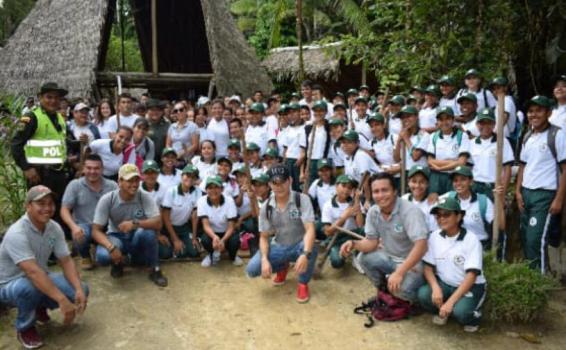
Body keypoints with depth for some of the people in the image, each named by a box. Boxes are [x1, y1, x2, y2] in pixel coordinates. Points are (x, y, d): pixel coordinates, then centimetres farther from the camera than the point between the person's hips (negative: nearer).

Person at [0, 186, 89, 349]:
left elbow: (66, 261, -9)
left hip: (40, 278, 6)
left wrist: (79, 290, -26)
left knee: (81, 290, -14)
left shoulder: (55, 228, -9)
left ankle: (39, 306, 15)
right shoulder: (17, 233, -30)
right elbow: (33, 272, -40)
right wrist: (62, 300, -46)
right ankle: (25, 328, -8)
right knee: (28, 287, -40)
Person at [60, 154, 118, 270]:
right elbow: (64, 210, -6)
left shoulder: (112, 186, 0)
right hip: (84, 226, -1)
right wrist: (73, 226, -25)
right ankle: (85, 256, 3)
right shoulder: (74, 185, -3)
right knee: (79, 235, -36)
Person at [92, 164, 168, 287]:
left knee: (147, 231, -35)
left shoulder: (144, 197, -18)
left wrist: (135, 223, -42)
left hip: (137, 238, 0)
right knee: (102, 256, -32)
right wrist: (111, 247, -35)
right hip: (116, 237, 0)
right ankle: (118, 262, 8)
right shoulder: (107, 200, -18)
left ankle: (155, 270, -13)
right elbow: (96, 231, -18)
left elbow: (158, 223, -27)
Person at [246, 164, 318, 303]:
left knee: (311, 249, -39)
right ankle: (283, 267, 17)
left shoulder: (302, 199, -17)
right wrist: (265, 259, -21)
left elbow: (310, 229, -27)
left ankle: (303, 284, -5)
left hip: (299, 246, -3)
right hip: (278, 248, 3)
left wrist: (305, 254, -44)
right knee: (252, 269, -19)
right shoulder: (266, 207, -6)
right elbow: (264, 237, -2)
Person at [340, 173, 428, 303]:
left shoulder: (410, 211, -26)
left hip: (414, 262, -6)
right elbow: (371, 242, 0)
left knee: (401, 288, -31)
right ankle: (384, 291, 9)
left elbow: (421, 246, -32)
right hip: (390, 257, 6)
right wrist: (354, 244, -22)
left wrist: (399, 273, -36)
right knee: (364, 258, -16)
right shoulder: (373, 212, -6)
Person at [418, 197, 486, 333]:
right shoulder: (434, 237, -3)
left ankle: (474, 316, 5)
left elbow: (471, 275, -22)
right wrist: (436, 288, -21)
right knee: (423, 294, -26)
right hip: (444, 284, 4)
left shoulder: (471, 239, -17)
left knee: (460, 311, -33)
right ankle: (442, 311, 8)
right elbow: (428, 267, -1)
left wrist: (450, 301, -29)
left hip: (471, 287, -4)